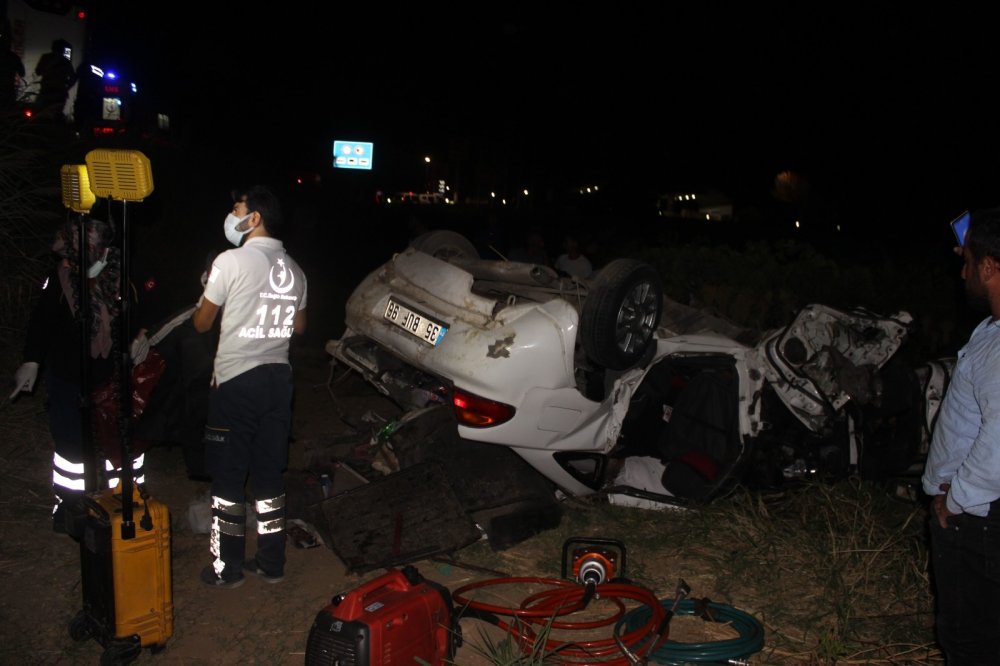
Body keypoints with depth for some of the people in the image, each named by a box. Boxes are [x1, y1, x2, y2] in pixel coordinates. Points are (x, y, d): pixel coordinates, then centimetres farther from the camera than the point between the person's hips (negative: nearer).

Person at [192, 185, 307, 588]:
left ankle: (226, 568, 12)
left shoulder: (231, 261, -11)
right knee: (269, 474, 13)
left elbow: (202, 324, -3)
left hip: (236, 379, -6)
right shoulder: (294, 270, 9)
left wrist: (210, 301, 18)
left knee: (228, 476, 4)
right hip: (278, 377, 6)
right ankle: (271, 563, 20)